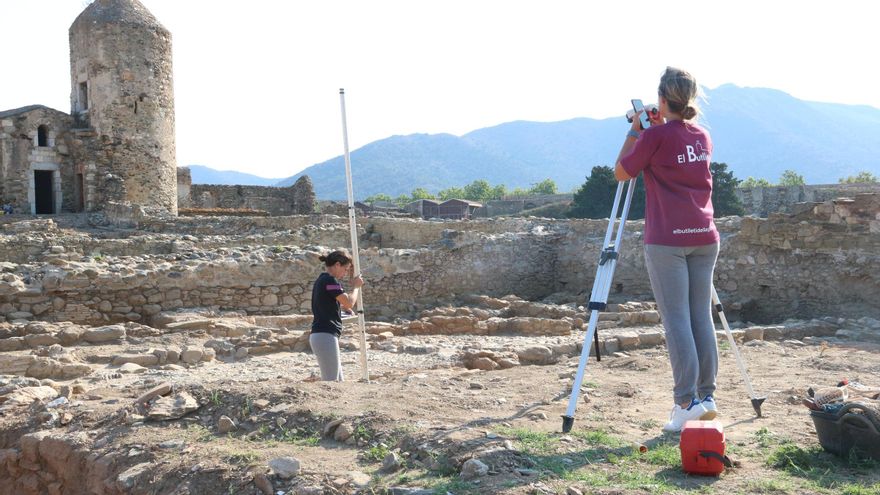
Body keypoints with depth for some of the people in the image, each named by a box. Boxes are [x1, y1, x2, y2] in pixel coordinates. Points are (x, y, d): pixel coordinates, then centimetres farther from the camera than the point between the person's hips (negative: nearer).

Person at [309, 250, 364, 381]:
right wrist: (356, 286, 0)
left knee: (338, 380, 13)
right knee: (331, 381, -10)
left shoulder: (321, 280, 19)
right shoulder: (330, 281, -12)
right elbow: (349, 303, -15)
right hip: (325, 335, -10)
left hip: (319, 335, 10)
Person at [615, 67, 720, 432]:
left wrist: (634, 131, 9)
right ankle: (706, 396, 12)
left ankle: (686, 402, -6)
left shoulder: (655, 136, -8)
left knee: (676, 320, -5)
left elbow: (621, 173, 2)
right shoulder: (703, 136, 12)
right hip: (704, 237, 6)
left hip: (666, 240, -6)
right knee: (701, 317, 9)